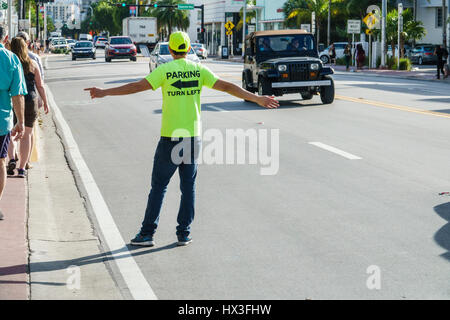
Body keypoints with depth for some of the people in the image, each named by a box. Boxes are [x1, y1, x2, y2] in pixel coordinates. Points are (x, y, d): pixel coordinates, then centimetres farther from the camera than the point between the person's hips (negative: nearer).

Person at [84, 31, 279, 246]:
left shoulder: (164, 70, -6)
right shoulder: (199, 70, 3)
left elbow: (138, 86, -13)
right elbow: (227, 86, 3)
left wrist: (105, 93, -11)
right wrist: (257, 99, 9)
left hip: (170, 138, -3)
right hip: (193, 137, 3)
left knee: (159, 185, 3)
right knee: (188, 186, 10)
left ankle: (147, 234, 3)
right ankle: (184, 234, 11)